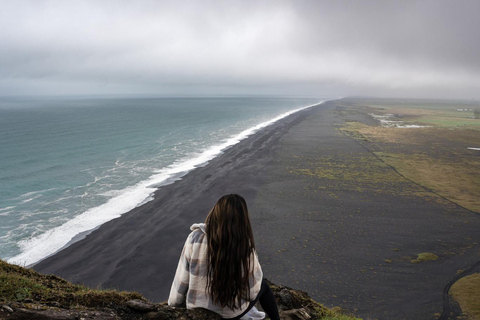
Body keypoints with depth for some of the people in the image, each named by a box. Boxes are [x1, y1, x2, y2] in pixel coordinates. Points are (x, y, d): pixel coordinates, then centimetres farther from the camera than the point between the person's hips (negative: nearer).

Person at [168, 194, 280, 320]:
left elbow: (181, 280, -10)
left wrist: (174, 303, 7)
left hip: (197, 309, 3)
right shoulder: (244, 245, -23)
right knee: (263, 285, 28)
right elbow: (252, 290, -15)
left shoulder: (195, 238, -19)